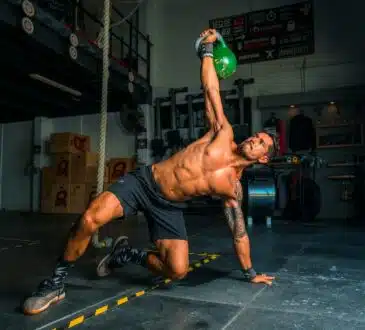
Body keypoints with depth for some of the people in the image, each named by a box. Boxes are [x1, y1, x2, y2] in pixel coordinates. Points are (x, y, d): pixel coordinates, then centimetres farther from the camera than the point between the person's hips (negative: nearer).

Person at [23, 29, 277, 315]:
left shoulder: (233, 188, 0)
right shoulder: (223, 134, -3)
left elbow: (239, 232, 9)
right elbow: (211, 90, -1)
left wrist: (250, 273, 13)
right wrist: (207, 48, -3)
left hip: (169, 207, 2)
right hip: (144, 181, -2)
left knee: (178, 270, -15)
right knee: (91, 219, -25)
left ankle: (129, 254, 14)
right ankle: (57, 282, -2)